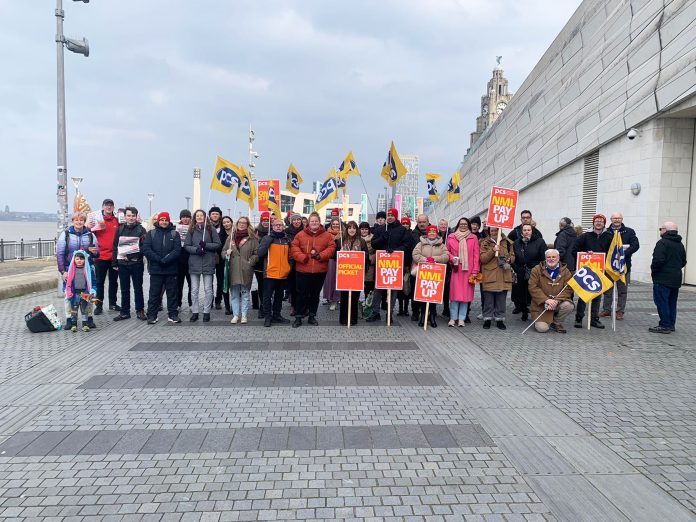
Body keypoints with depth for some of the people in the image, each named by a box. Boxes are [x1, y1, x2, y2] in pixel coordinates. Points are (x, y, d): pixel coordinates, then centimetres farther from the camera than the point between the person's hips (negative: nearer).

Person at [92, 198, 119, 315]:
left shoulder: (117, 221, 6)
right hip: (101, 256, -3)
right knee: (100, 282, 4)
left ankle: (112, 303, 24)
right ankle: (99, 305, 11)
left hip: (114, 256, 3)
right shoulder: (97, 220, 0)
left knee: (114, 281, 12)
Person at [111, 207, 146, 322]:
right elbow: (115, 246, 10)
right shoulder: (120, 229, 8)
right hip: (122, 264, 3)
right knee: (124, 289, 9)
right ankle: (124, 311, 17)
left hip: (137, 263, -3)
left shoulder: (141, 229, -1)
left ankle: (140, 311, 14)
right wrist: (115, 262, 5)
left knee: (138, 288, 6)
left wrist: (131, 255, -17)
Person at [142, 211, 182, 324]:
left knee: (172, 292, 7)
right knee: (154, 293, 6)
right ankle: (151, 315, 13)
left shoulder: (174, 234, 5)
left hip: (171, 269, 0)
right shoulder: (151, 233, 6)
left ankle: (173, 314, 15)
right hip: (155, 269, 0)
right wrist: (158, 259, -16)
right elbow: (146, 249, -4)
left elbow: (177, 250, -6)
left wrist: (165, 259, -18)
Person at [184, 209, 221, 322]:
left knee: (208, 289, 4)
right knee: (194, 290, 7)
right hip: (194, 264, 2)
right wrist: (196, 249, -14)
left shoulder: (211, 229, 1)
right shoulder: (191, 230, 6)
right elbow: (186, 246, 3)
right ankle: (195, 312, 16)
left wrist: (206, 245, -14)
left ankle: (207, 312, 14)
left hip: (208, 263, -1)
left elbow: (218, 244, 0)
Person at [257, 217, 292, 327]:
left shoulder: (287, 239, 10)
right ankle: (267, 317, 9)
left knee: (279, 296, 14)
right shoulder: (267, 238, -1)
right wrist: (269, 239, -17)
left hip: (283, 273, 4)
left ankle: (277, 315, 25)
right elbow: (260, 253, -13)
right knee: (268, 296, 1)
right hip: (270, 273, -4)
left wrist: (290, 266, 10)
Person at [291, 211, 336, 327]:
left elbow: (331, 248, -4)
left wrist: (320, 255, -17)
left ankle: (312, 316, 25)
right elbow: (294, 248, -4)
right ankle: (298, 317, 12)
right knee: (302, 294, 4)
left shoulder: (327, 235, 4)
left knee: (315, 294, 12)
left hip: (320, 271, 1)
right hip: (303, 270, -1)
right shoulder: (300, 235, 2)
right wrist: (303, 257, -18)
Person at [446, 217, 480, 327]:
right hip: (456, 269, 0)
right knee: (455, 293, -2)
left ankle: (461, 318, 9)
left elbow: (476, 255, 2)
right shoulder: (451, 237, 6)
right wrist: (452, 258, -8)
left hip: (468, 270, 0)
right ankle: (453, 318, 6)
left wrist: (475, 271, -3)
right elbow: (447, 251, 13)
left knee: (466, 293, 2)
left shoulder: (473, 238, 5)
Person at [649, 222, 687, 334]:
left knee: (661, 301, -5)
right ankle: (671, 324, 19)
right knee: (672, 302, 14)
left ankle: (664, 325, -5)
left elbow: (658, 260, -22)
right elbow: (683, 261, 19)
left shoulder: (662, 243, -14)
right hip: (676, 278, 9)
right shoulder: (680, 244, 14)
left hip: (662, 278, -9)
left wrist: (653, 270, -8)